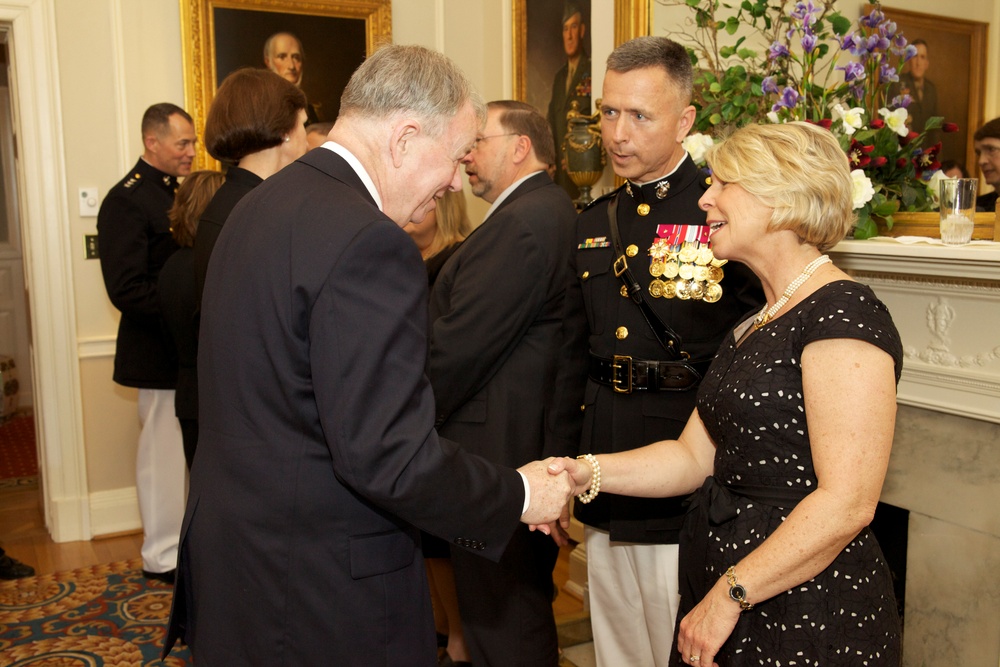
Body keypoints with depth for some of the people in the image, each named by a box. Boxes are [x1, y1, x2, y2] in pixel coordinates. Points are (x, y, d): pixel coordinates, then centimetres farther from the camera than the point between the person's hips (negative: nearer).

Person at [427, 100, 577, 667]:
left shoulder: (521, 223, -20)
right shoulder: (556, 210, 12)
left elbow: (457, 346, -22)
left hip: (495, 444, -10)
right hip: (536, 433, 10)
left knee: (499, 619, 4)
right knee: (528, 595, 25)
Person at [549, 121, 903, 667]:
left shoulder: (842, 313, -17)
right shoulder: (754, 326, 11)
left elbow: (846, 504, -23)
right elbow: (694, 456, 6)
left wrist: (729, 596, -19)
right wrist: (585, 472, -6)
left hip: (808, 615, -8)